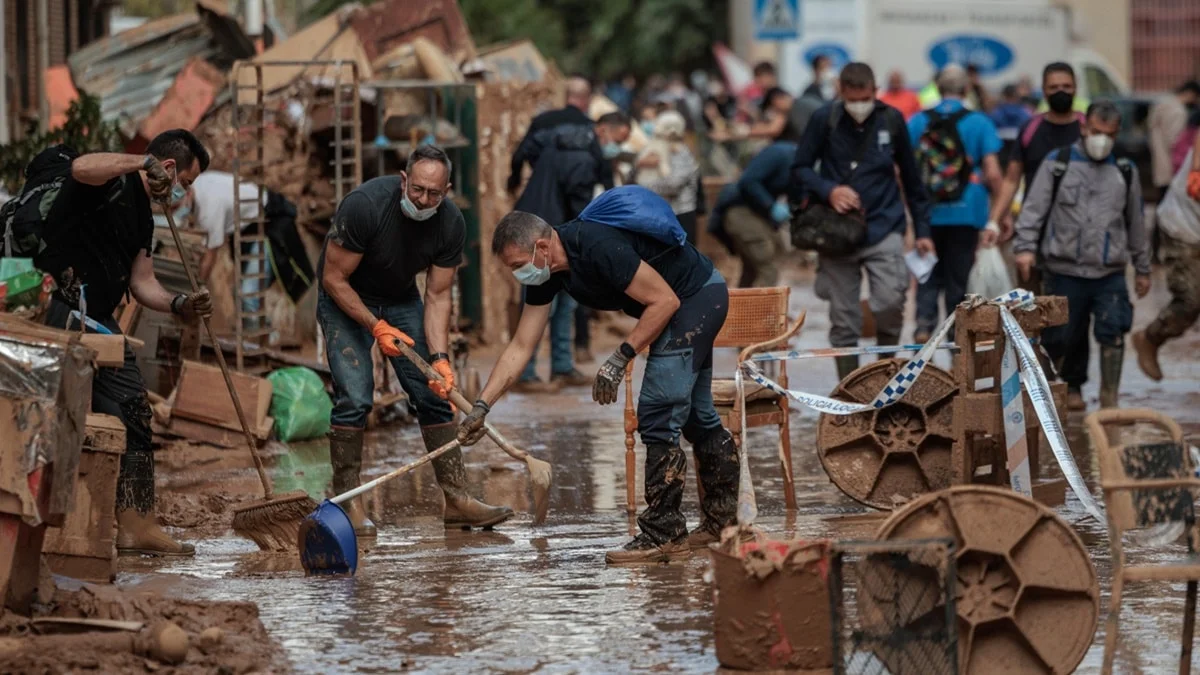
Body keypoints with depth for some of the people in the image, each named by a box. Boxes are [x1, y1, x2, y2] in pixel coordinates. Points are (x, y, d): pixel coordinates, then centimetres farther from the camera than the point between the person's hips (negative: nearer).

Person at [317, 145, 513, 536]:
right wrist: (376, 327, -29)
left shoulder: (450, 224, -17)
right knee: (355, 397, -18)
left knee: (433, 392, -4)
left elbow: (437, 296, -11)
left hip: (401, 299, 4)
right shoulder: (365, 206, -31)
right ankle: (347, 501, -10)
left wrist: (440, 358, -23)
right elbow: (334, 279, -23)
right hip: (346, 300, -4)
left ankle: (456, 500, -1)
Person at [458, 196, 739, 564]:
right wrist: (481, 407, -4)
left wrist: (620, 359, -24)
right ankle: (723, 520, 32)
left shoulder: (598, 247, -32)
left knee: (658, 415, -13)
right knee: (695, 416, 19)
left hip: (698, 295, -10)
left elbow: (665, 300, -27)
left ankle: (663, 534, -9)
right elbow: (520, 347, 1)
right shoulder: (545, 272, -4)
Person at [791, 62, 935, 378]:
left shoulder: (891, 120, 2)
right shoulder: (825, 120, -1)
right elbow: (800, 168, 5)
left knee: (890, 302, -19)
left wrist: (922, 230, 11)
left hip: (884, 230, 0)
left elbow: (911, 177, 11)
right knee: (843, 322, 3)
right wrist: (828, 190, -14)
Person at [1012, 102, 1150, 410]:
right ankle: (1071, 388, 25)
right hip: (1065, 269, -1)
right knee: (1061, 336, 4)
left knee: (1112, 333, -12)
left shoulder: (1125, 171, 12)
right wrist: (1025, 247, -11)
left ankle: (1109, 400, -8)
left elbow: (1135, 222, 20)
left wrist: (1142, 268, 22)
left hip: (1110, 272, 1)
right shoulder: (1057, 164, 3)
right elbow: (1034, 208, 1)